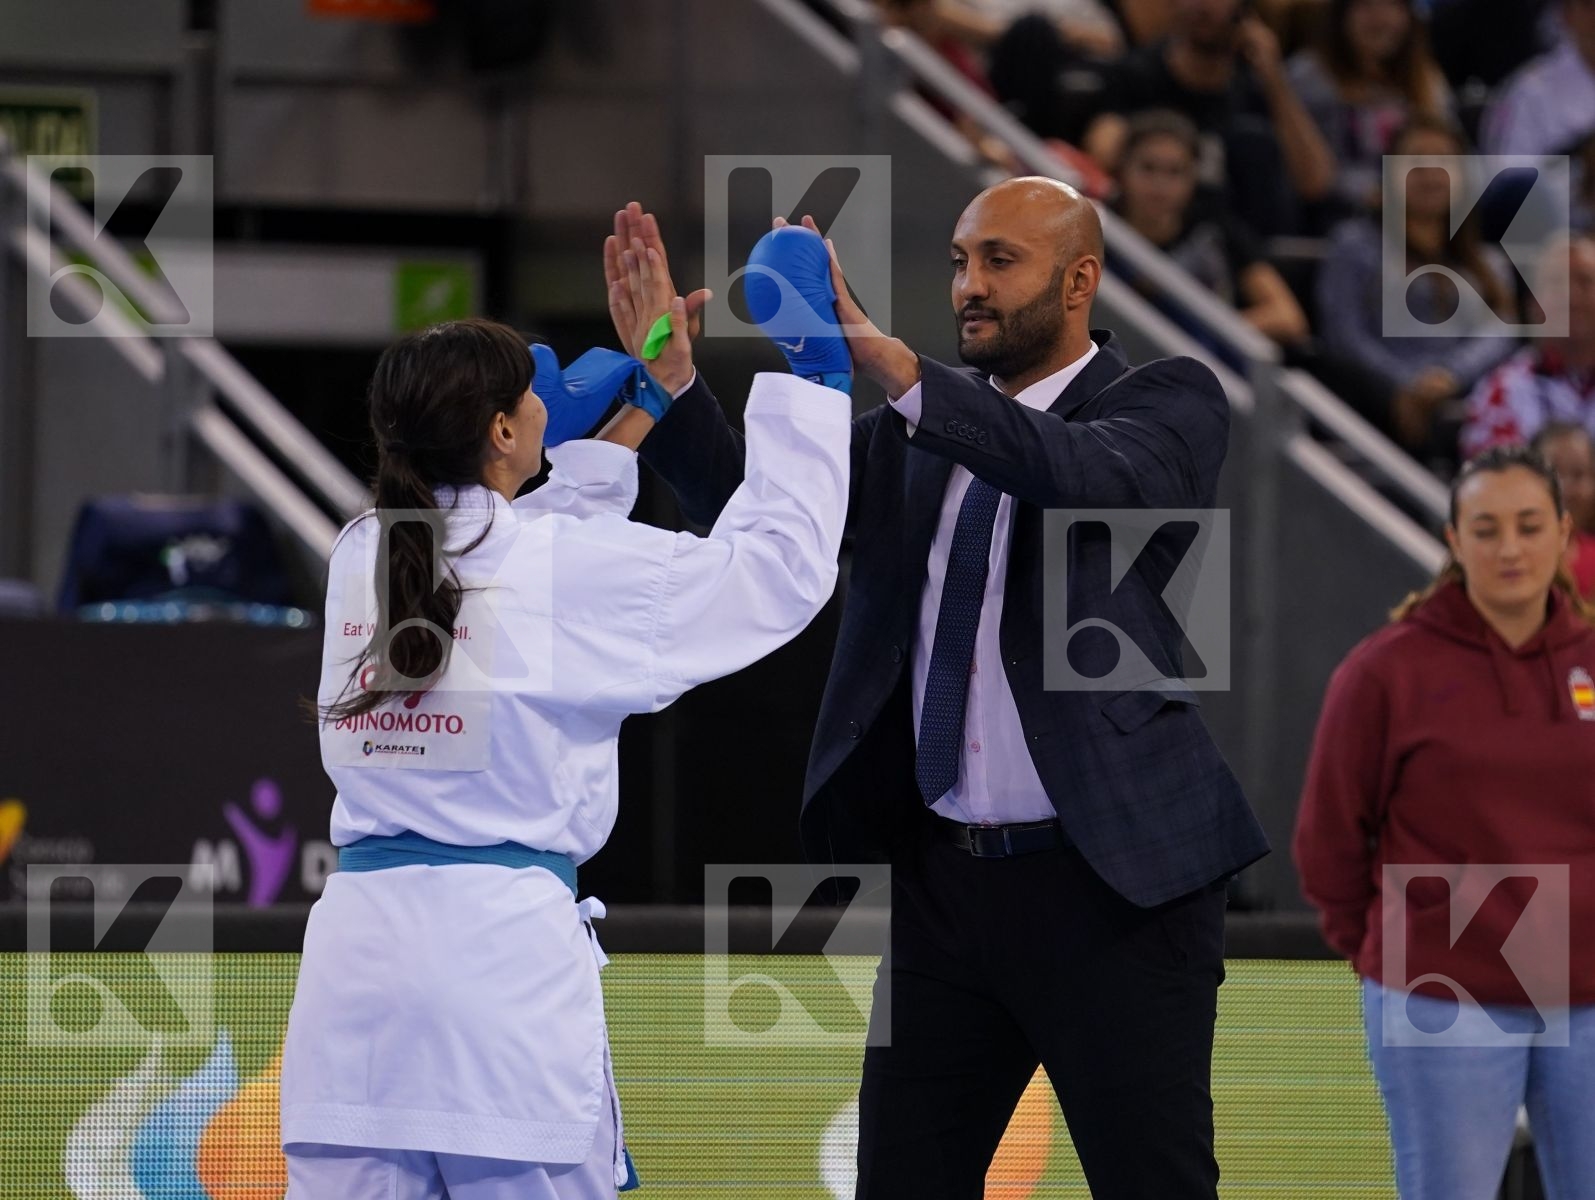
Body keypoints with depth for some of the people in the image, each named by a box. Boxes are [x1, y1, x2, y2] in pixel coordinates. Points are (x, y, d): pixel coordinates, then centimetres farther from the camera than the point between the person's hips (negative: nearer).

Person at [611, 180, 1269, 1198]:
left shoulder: (1171, 401, -3)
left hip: (1112, 880, -5)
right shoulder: (912, 427, 12)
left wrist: (880, 354, -33)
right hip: (944, 879, 5)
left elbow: (1095, 478, -25)